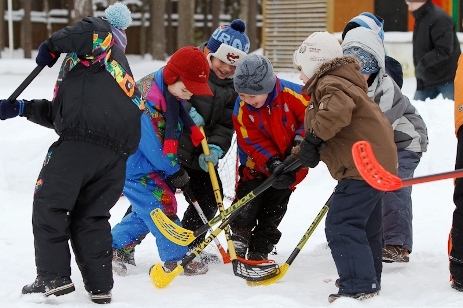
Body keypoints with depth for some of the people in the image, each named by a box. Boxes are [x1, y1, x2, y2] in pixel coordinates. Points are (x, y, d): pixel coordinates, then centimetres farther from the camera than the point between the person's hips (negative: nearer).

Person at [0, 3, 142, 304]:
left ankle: (54, 277, -3)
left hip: (84, 137, -8)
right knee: (90, 216, 12)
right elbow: (62, 113, 30)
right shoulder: (119, 68, 36)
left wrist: (53, 45, 0)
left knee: (49, 203, 1)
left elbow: (91, 32, -15)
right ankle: (100, 287, 7)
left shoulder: (101, 33, 15)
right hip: (121, 147, 8)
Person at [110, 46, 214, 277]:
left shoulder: (170, 92, -1)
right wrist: (176, 173, -11)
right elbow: (154, 148, -23)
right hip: (134, 166, -10)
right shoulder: (147, 101, -30)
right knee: (162, 205, -8)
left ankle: (115, 248, 24)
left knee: (145, 210, 14)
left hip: (148, 163, 10)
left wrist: (191, 121, -3)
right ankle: (176, 258, 2)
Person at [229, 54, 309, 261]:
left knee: (272, 212, 7)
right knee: (246, 208, -6)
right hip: (257, 164, 1)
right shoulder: (242, 109, -17)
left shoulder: (291, 94, -25)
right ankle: (238, 247, 10)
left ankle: (259, 252, 18)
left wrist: (301, 139, -27)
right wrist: (273, 164, -30)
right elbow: (253, 143, -18)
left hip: (290, 163, 0)